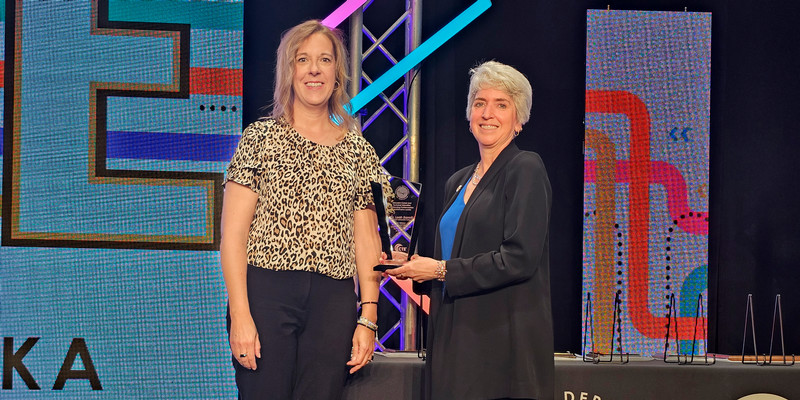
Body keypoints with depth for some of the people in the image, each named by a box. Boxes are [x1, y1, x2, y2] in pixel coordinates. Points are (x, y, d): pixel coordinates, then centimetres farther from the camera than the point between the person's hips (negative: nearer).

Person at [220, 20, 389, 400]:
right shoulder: (261, 137, 4)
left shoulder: (358, 151, 14)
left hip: (334, 302, 3)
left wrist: (368, 319, 3)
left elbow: (367, 242, 12)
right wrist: (239, 314, -11)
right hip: (265, 292, -3)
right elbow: (232, 234, -1)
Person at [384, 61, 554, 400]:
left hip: (503, 339, -7)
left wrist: (441, 270, -11)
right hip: (456, 339, 7)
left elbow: (519, 258, -15)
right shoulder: (458, 182, 18)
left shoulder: (525, 169, -6)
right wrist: (411, 265, 4)